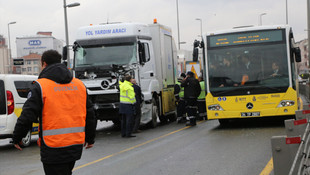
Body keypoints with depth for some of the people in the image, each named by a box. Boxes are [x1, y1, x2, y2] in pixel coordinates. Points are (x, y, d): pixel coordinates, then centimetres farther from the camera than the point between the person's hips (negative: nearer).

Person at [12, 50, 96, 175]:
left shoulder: (40, 86, -7)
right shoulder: (80, 85, 11)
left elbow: (27, 116, -10)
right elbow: (90, 114, 16)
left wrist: (16, 138, 4)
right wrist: (90, 138, 26)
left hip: (53, 149, -6)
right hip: (76, 146, 6)